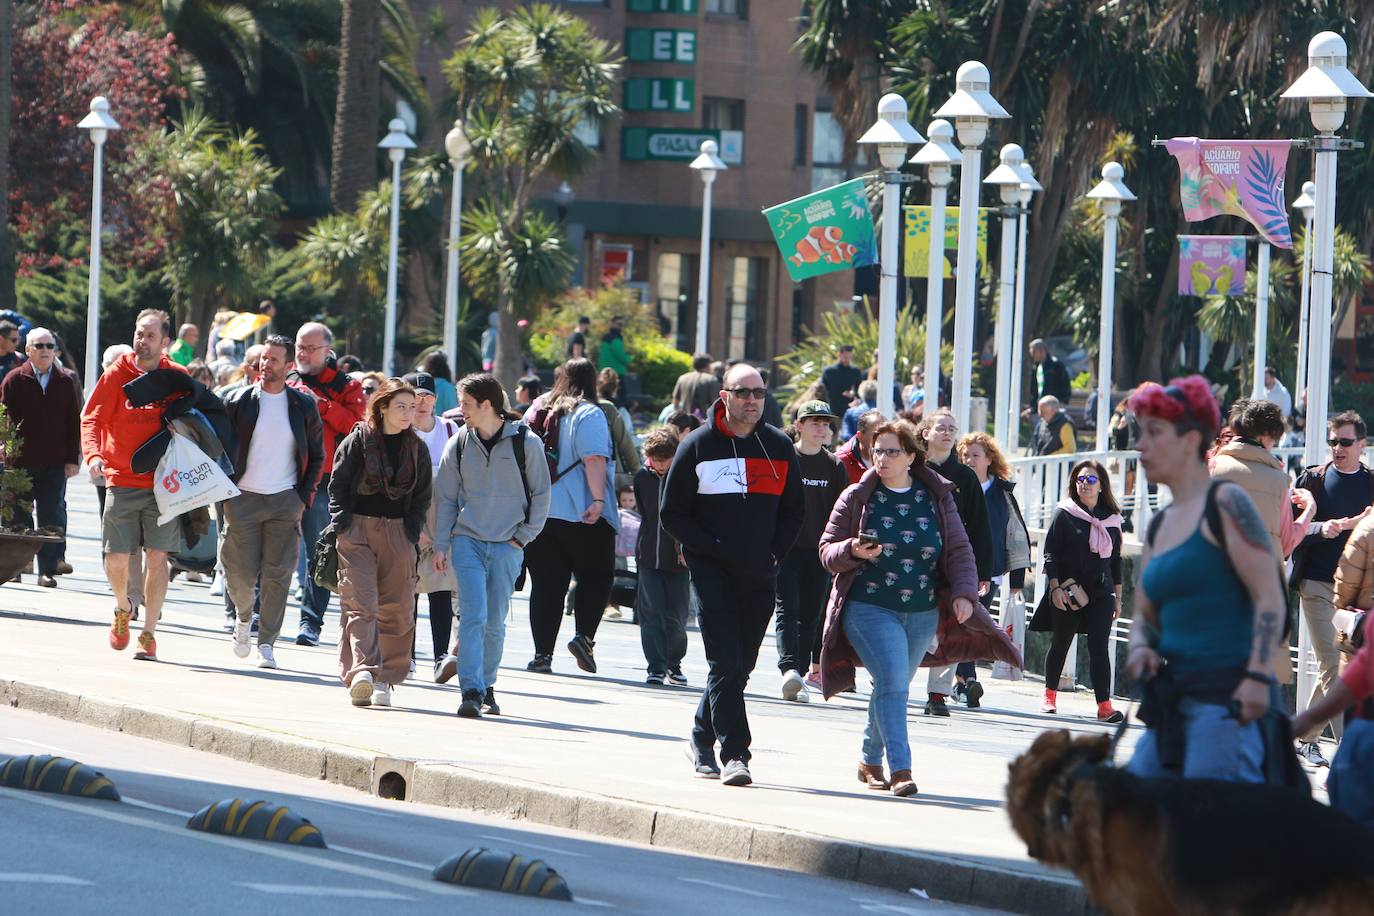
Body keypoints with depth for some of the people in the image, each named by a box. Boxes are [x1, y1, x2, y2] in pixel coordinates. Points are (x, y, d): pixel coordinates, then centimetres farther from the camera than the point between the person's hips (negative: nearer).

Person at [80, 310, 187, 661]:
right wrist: (93, 454, -21)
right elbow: (92, 418, -2)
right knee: (116, 558, -1)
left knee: (157, 558, -6)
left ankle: (149, 634, 2)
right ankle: (123, 609, 30)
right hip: (122, 482, 0)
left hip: (163, 484, 0)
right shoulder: (117, 375, 1)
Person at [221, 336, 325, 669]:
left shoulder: (303, 406, 4)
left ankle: (266, 643, 3)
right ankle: (244, 616, 28)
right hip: (242, 499, 0)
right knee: (241, 573, -2)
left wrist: (304, 498, 2)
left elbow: (317, 457, 12)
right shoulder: (238, 401, 1)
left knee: (277, 574, -4)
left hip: (285, 501, 0)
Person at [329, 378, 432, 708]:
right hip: (357, 530, -3)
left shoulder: (417, 448, 10)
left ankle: (384, 681, 9)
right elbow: (337, 484, 2)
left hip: (398, 533, 3)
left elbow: (422, 496, 15)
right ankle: (361, 671, -26)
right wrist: (343, 525, -7)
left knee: (396, 608, 2)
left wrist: (412, 531, 3)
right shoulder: (358, 440, 0)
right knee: (361, 603, -14)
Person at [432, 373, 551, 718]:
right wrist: (441, 545, 5)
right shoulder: (459, 444, 4)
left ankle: (487, 686, 20)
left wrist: (523, 536, -1)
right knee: (474, 615, -12)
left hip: (507, 547, -1)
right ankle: (471, 691, -17)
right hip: (467, 541, 1)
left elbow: (541, 494, 4)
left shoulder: (526, 443, -3)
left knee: (494, 622, 4)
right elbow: (445, 498, 10)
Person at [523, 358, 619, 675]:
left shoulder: (537, 410, 14)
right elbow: (594, 459, -18)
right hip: (579, 513, -5)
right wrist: (598, 499, -20)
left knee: (546, 584, 6)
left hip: (537, 514, 5)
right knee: (596, 577, 7)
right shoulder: (588, 414, -6)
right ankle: (584, 636, -11)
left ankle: (542, 653, 2)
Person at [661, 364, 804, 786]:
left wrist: (774, 553, 1)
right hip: (713, 574, -4)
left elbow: (794, 510, 17)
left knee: (740, 666, 9)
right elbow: (672, 513, 1)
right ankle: (734, 754, -17)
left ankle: (702, 739, 27)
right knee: (726, 665, -14)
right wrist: (715, 549, -10)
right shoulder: (698, 446, -1)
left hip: (760, 578, 4)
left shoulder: (779, 447, 9)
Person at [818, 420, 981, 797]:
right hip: (870, 608, -3)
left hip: (923, 613, 3)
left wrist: (964, 593, -7)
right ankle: (900, 768, -21)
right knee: (893, 678, -19)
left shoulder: (937, 498, 6)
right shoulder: (857, 498, 1)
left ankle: (871, 760, 29)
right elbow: (827, 550, 3)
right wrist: (853, 551, -18)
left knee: (893, 685, 10)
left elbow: (958, 550, 7)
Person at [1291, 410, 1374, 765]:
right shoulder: (1312, 480, 5)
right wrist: (1321, 528, -20)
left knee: (1332, 667, 8)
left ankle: (1306, 736, 26)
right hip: (1318, 585, -2)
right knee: (1333, 666, -11)